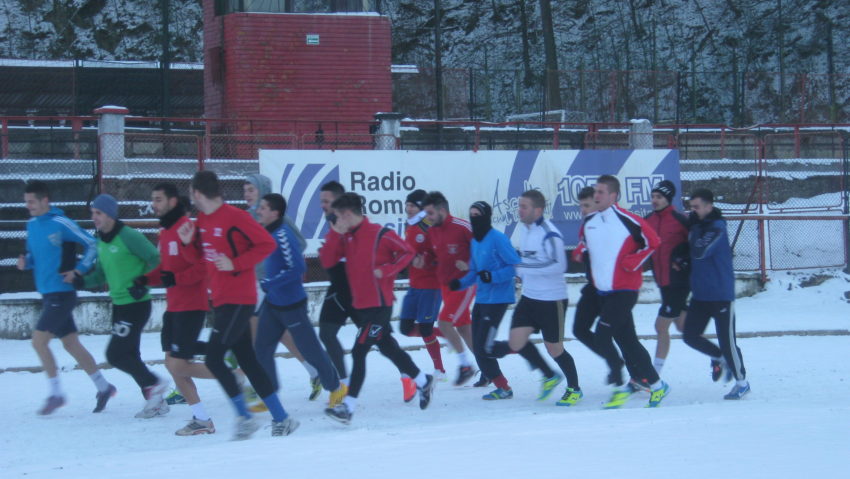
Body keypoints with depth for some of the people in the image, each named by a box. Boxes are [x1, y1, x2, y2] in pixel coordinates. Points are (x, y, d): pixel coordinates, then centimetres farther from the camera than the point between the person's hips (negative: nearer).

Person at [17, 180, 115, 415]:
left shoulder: (61, 224, -15)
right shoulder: (32, 225, 9)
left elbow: (92, 245, -11)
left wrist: (78, 271, -16)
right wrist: (25, 262, 0)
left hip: (62, 294, -8)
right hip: (48, 295, 8)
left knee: (39, 341, -11)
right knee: (71, 344, 12)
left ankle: (56, 394, 0)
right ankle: (103, 387, 22)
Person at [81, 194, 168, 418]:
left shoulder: (128, 236, -16)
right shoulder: (101, 241, 11)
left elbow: (155, 259, -15)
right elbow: (101, 275, 15)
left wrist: (142, 281, -19)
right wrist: (82, 281, -1)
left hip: (136, 305, -9)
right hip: (119, 305, 9)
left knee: (116, 354, -11)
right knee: (129, 355, 13)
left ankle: (153, 384, 5)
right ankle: (156, 402, 22)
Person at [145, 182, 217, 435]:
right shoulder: (164, 232, 13)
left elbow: (204, 265, -21)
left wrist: (177, 279, -26)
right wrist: (146, 280, 6)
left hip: (191, 307, -9)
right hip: (173, 307, 9)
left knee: (178, 365, -10)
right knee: (172, 363, 7)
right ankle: (201, 419, 13)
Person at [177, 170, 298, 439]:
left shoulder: (234, 217, -14)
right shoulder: (202, 220, 11)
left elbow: (267, 244, -14)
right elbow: (201, 259, 20)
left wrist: (236, 264, -19)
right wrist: (188, 244, 1)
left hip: (239, 300, -9)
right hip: (220, 301, 9)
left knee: (214, 357, -13)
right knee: (247, 361, 9)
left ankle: (244, 417, -4)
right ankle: (281, 419, 14)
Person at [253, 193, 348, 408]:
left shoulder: (283, 235, -22)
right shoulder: (268, 233, 5)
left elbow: (297, 268, -28)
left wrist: (269, 283, -25)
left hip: (291, 305, -9)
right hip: (272, 303, 9)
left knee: (309, 348, 5)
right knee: (261, 348, 6)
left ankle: (336, 388, 22)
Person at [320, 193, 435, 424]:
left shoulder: (380, 234, -13)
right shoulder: (345, 238, 7)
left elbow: (407, 252, -7)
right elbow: (327, 261, -1)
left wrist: (385, 270, -17)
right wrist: (335, 232, -9)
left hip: (379, 304, -8)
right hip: (361, 305, 8)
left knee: (359, 351, -11)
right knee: (387, 347, 17)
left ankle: (348, 407, -10)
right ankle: (423, 381, 34)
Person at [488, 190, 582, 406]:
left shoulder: (549, 233, -20)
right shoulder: (524, 228, 7)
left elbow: (559, 265, -29)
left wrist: (526, 268, -28)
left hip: (552, 300, -8)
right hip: (529, 297, 8)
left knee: (554, 348, 2)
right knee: (516, 342, 0)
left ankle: (574, 389, 25)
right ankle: (550, 376, 21)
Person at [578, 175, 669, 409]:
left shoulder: (627, 220, -14)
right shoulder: (589, 222, 7)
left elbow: (652, 241, -11)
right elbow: (584, 243, 27)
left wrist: (631, 262, -12)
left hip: (624, 290, -7)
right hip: (603, 291, 7)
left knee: (601, 337, -14)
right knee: (626, 340, 10)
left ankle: (620, 386, 0)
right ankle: (657, 385, 19)